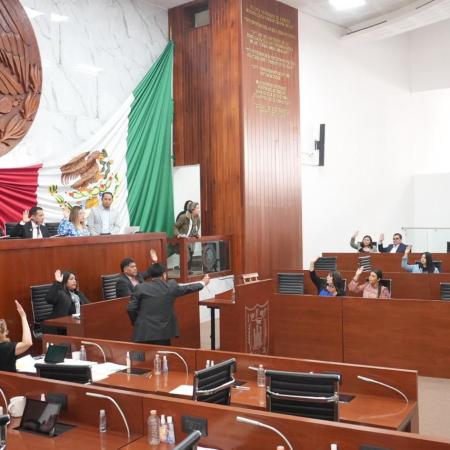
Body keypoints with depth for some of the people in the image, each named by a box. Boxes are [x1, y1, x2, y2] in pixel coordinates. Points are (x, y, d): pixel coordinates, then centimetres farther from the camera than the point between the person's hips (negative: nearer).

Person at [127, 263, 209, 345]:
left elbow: (131, 309, -3)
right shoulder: (171, 286, 2)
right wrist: (203, 283, 36)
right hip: (163, 333, 0)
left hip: (144, 332, 0)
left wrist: (136, 322, 16)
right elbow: (187, 289, 18)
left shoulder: (140, 288, -1)